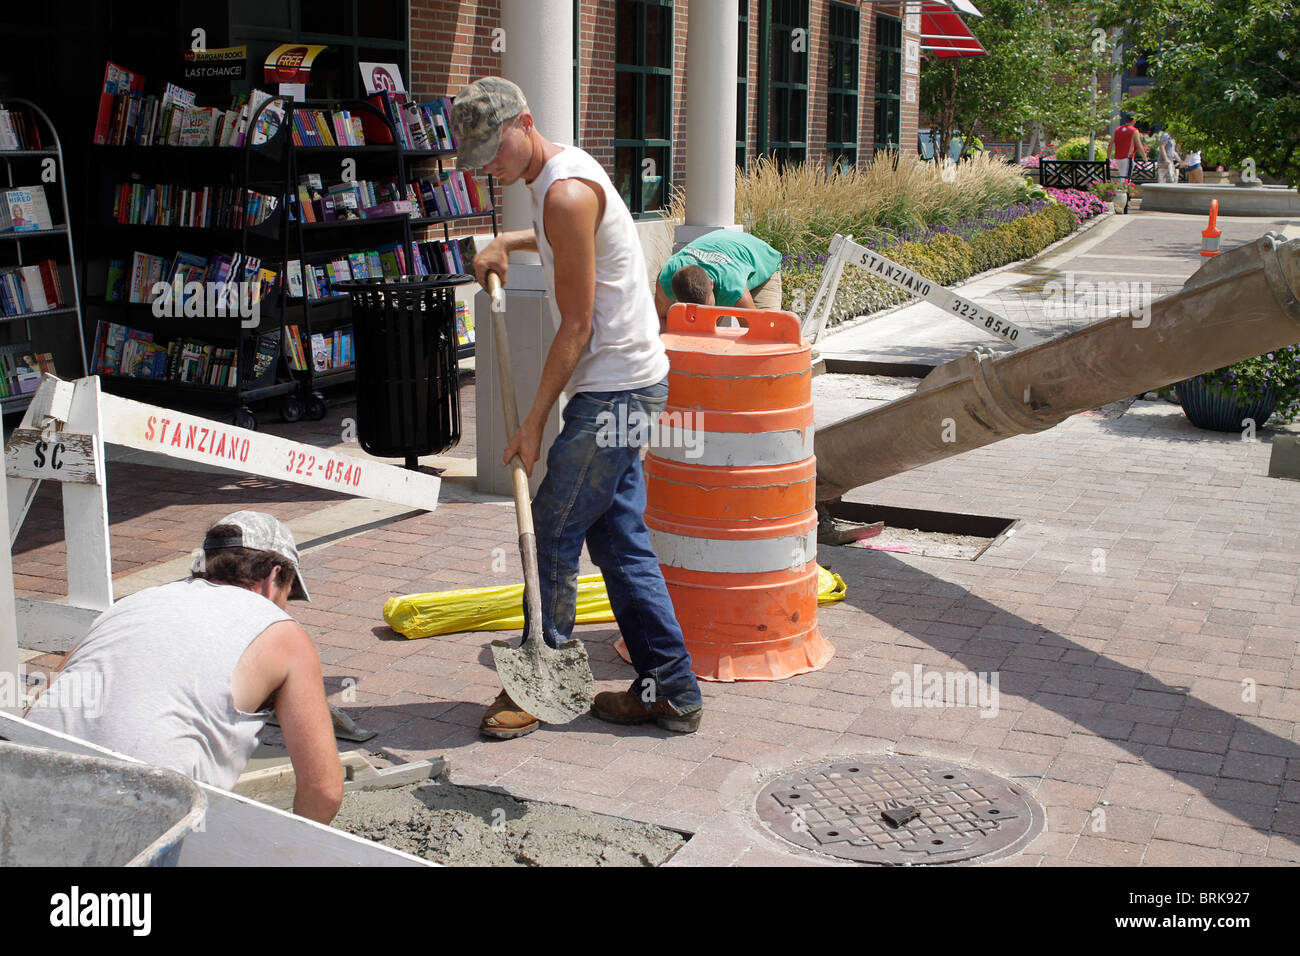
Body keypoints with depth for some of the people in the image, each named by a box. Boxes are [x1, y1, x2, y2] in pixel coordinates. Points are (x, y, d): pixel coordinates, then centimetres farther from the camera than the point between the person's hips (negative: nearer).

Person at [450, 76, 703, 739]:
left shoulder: (567, 193, -18)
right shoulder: (561, 171, 14)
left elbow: (576, 327, -18)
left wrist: (534, 422, -13)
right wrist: (507, 243, 27)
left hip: (613, 391, -10)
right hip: (626, 386, 10)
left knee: (553, 534, -2)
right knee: (618, 538, 11)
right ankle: (670, 690, 16)